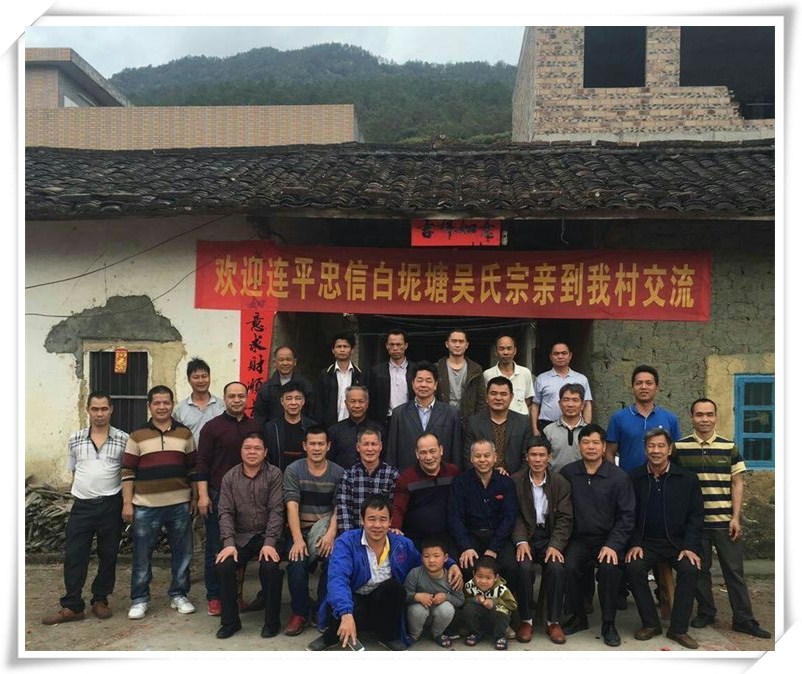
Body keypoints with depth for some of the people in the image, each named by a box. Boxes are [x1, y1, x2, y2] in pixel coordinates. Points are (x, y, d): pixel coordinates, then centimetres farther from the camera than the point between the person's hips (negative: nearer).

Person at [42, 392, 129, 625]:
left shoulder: (123, 439, -2)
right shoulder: (75, 439, 5)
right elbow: (73, 472, 14)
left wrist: (127, 502, -1)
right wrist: (78, 493, 8)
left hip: (111, 505, -1)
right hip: (82, 506, 2)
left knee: (108, 555, 9)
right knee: (74, 556, 2)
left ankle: (100, 600, 24)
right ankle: (72, 606, 11)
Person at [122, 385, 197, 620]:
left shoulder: (185, 434, 7)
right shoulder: (137, 436, 2)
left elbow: (192, 469, 10)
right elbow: (128, 472, 1)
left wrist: (195, 497, 7)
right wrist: (127, 503, -4)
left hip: (180, 504, 2)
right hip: (146, 506, -1)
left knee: (182, 553, 9)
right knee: (142, 556, 6)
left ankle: (179, 595, 23)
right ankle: (139, 599, 20)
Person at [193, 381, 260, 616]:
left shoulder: (255, 427, 9)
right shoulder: (212, 427, -1)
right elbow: (202, 462, -4)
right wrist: (203, 495, -10)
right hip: (217, 495, -3)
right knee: (215, 548, 3)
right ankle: (214, 596, 14)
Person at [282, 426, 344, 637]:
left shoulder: (338, 473, 4)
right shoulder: (293, 470, 0)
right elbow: (292, 505, -10)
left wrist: (331, 534, -21)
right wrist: (297, 539, -22)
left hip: (326, 529, 1)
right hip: (299, 530, 0)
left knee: (333, 560, -28)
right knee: (297, 563, -29)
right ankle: (300, 613, -4)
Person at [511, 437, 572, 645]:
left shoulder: (561, 483, 3)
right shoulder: (515, 481, 0)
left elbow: (564, 518, -1)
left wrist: (555, 545, -15)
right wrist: (521, 541, -18)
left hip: (550, 536, 1)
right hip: (525, 536, -1)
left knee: (556, 567, -27)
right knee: (524, 567, -28)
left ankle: (553, 621, -7)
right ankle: (525, 620, -8)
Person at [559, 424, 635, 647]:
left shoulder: (619, 477, -3)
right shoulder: (567, 473, 0)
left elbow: (627, 516, -3)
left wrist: (613, 545, -13)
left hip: (609, 539, -1)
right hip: (579, 538, 1)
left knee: (610, 567, -29)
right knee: (569, 566, -26)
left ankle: (608, 624, -7)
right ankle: (578, 617, 1)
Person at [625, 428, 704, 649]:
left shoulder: (688, 478, 1)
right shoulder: (634, 478, 2)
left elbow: (696, 515, 1)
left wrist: (690, 547, -10)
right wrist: (634, 544, -8)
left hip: (678, 542, 0)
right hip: (646, 542, 0)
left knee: (690, 569, -27)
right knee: (634, 568, -26)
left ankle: (678, 628, -11)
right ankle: (650, 624, -7)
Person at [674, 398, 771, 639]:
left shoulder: (729, 447, 3)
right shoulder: (679, 447, -2)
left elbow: (737, 484, 4)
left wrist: (735, 518, -3)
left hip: (725, 521, 1)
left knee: (734, 570, 6)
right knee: (699, 569, 9)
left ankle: (744, 619, 15)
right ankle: (705, 612, 25)